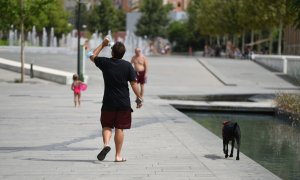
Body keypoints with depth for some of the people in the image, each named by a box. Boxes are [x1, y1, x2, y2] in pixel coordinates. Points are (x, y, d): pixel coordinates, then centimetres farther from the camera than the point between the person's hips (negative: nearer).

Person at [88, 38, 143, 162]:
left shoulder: (105, 63, -3)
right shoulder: (127, 65, -5)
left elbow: (92, 56, 16)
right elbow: (133, 83, -6)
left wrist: (103, 45, 24)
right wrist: (139, 98, 3)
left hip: (108, 102, 0)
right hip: (124, 103, 0)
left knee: (106, 126, 12)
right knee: (120, 128, 6)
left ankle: (106, 144, -16)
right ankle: (118, 155, 8)